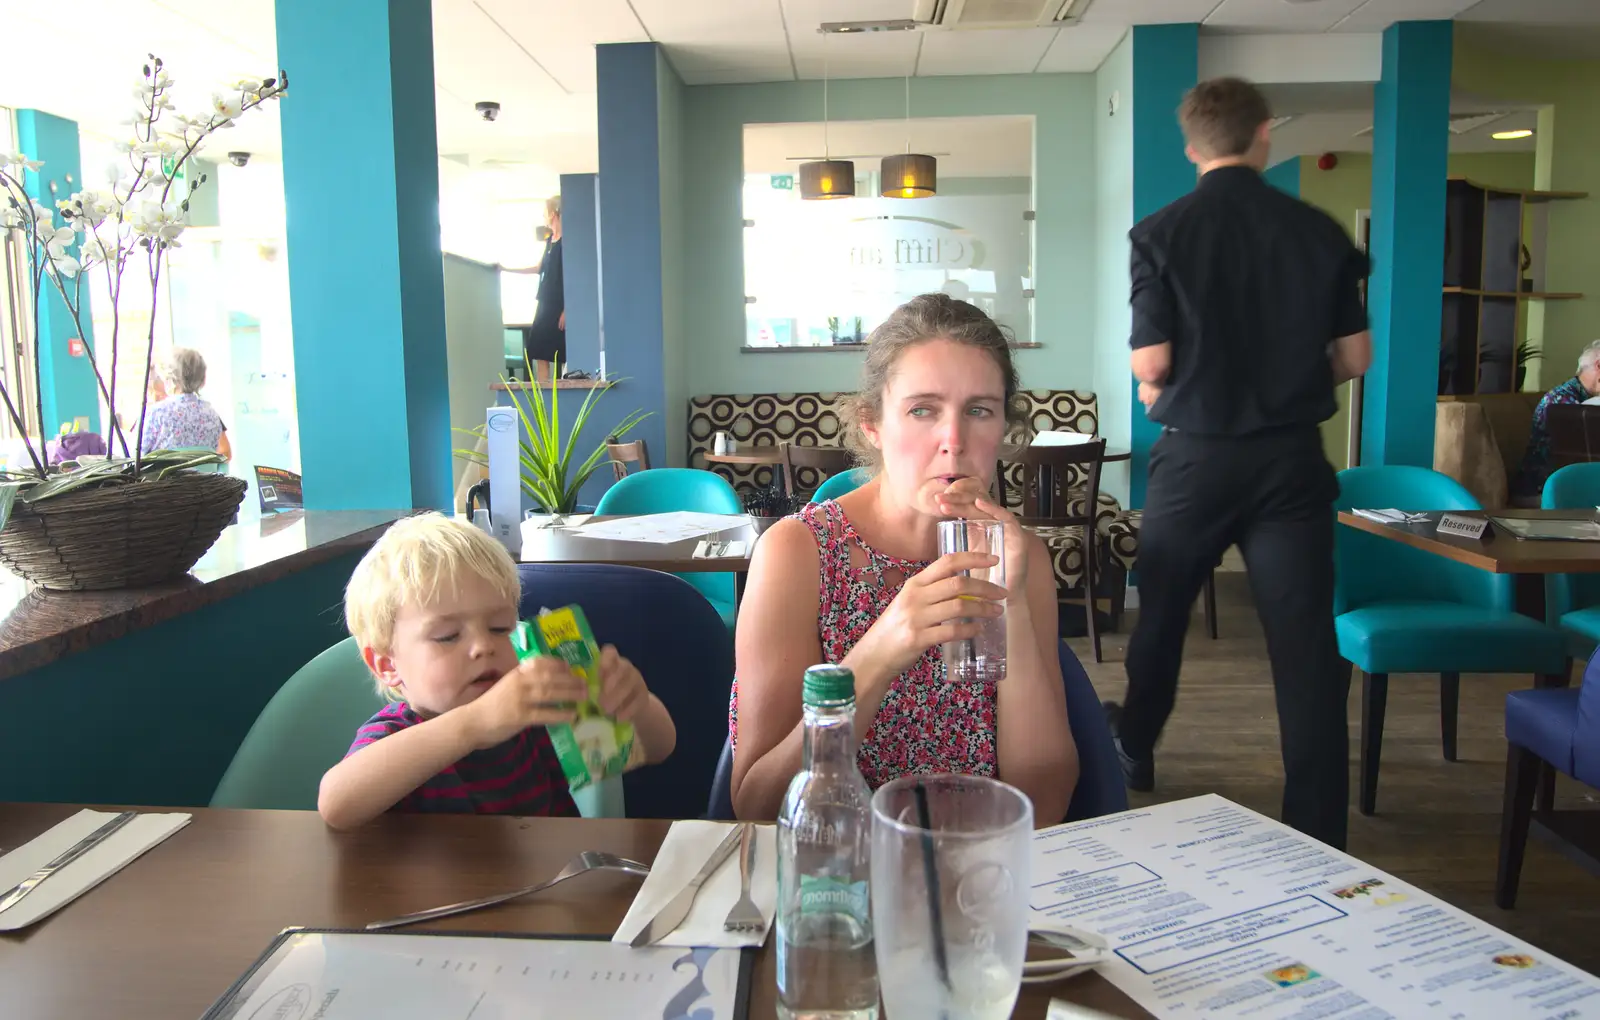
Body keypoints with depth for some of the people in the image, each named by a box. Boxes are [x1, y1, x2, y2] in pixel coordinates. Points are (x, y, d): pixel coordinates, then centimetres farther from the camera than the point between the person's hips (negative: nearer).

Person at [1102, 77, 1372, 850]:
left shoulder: (1162, 233, -7)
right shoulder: (1320, 233, 0)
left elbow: (1151, 364, -11)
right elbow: (1354, 357, 4)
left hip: (1196, 456, -1)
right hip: (1292, 458, 1)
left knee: (1160, 617, 19)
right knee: (1306, 642, 4)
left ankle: (1133, 753, 42)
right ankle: (1319, 833, 9)